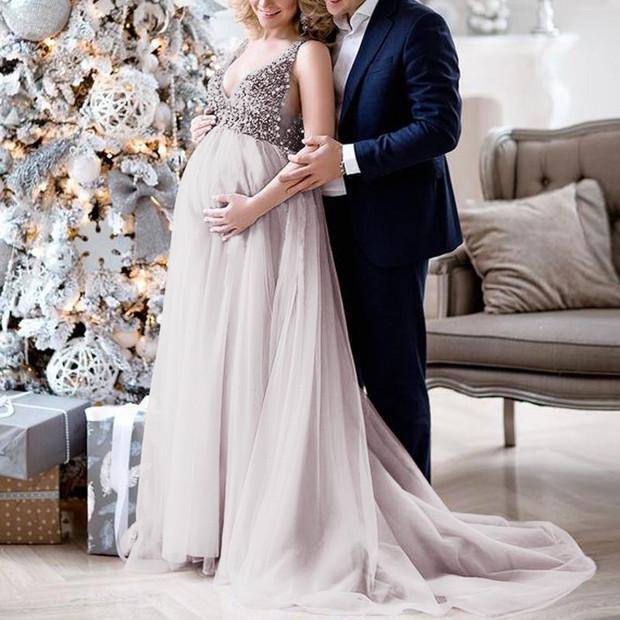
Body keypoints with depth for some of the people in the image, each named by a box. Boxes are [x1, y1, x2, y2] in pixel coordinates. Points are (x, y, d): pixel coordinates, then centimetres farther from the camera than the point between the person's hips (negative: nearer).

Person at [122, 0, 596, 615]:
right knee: (205, 363, 8)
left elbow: (318, 152, -13)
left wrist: (254, 206, -19)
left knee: (261, 362, -6)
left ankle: (269, 526, 2)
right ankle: (210, 512, 18)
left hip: (269, 218, -8)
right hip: (206, 207, 8)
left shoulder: (309, 53, -5)